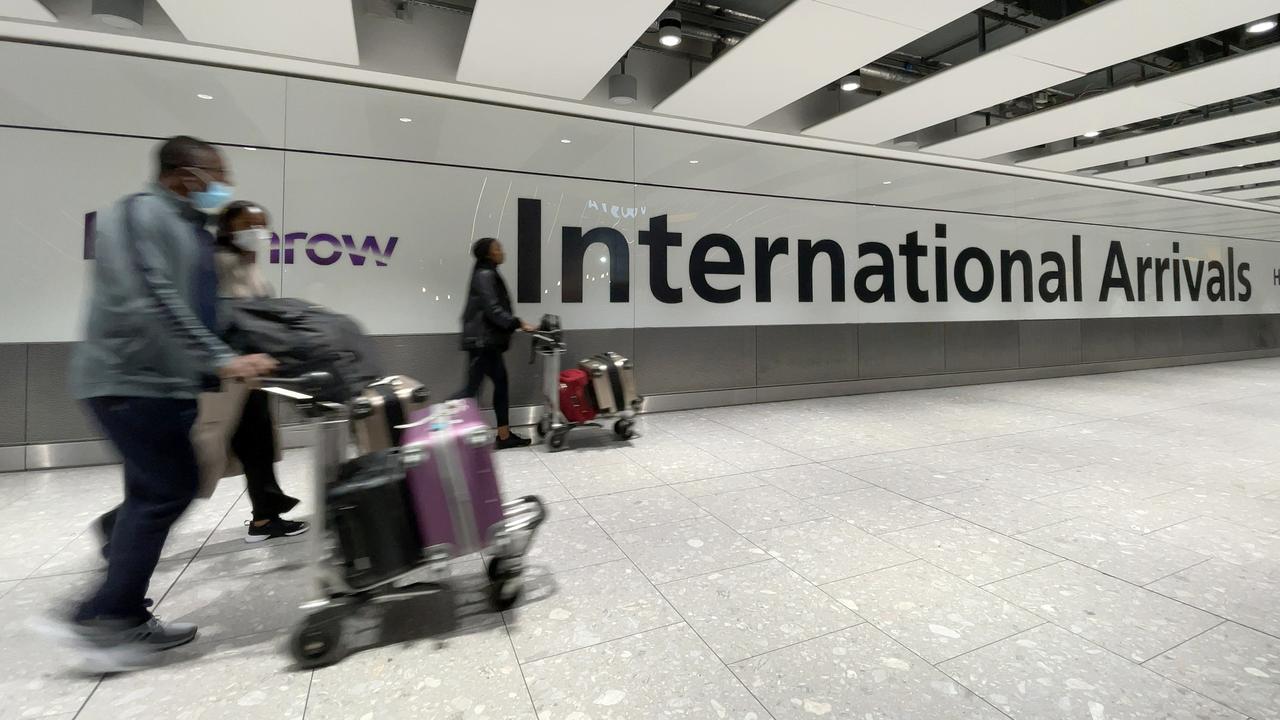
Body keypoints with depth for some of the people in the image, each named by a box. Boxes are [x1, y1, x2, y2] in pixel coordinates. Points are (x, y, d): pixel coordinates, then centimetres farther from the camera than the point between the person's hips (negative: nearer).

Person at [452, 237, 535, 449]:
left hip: (487, 340, 10)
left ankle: (505, 436, 15)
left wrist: (515, 324, 14)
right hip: (481, 340, -10)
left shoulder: (489, 274, 18)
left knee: (501, 383, 10)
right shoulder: (485, 275, -12)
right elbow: (492, 310, -20)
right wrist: (519, 324, -18)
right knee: (472, 388, -7)